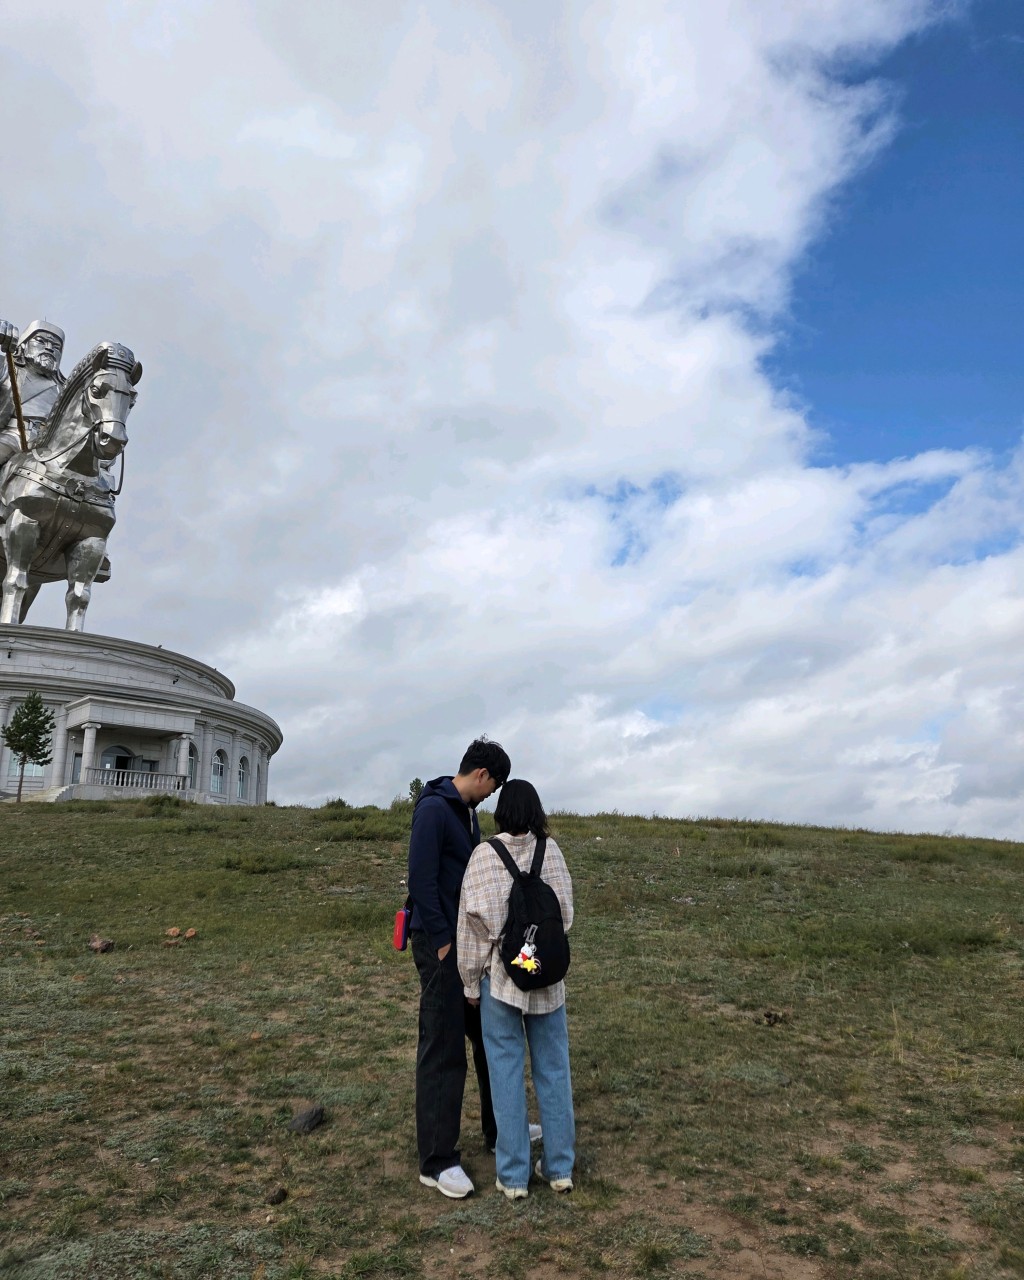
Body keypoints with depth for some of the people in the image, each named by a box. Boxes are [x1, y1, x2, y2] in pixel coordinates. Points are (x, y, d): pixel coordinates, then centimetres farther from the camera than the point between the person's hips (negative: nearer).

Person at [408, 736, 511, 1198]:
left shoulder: (468, 811, 11)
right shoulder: (434, 807, -18)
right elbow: (421, 879, -21)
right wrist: (441, 941, -18)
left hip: (471, 939, 9)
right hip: (441, 942, -9)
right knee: (442, 1049, -1)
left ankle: (499, 1130, 34)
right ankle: (437, 1160, 11)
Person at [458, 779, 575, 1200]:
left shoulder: (484, 855, -11)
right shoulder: (550, 851, -6)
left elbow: (472, 922, -8)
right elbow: (565, 913, 0)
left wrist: (471, 981, 2)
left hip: (500, 975, -2)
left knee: (507, 1072, 8)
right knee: (553, 1069, 14)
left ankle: (513, 1176, 17)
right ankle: (559, 1166, 25)